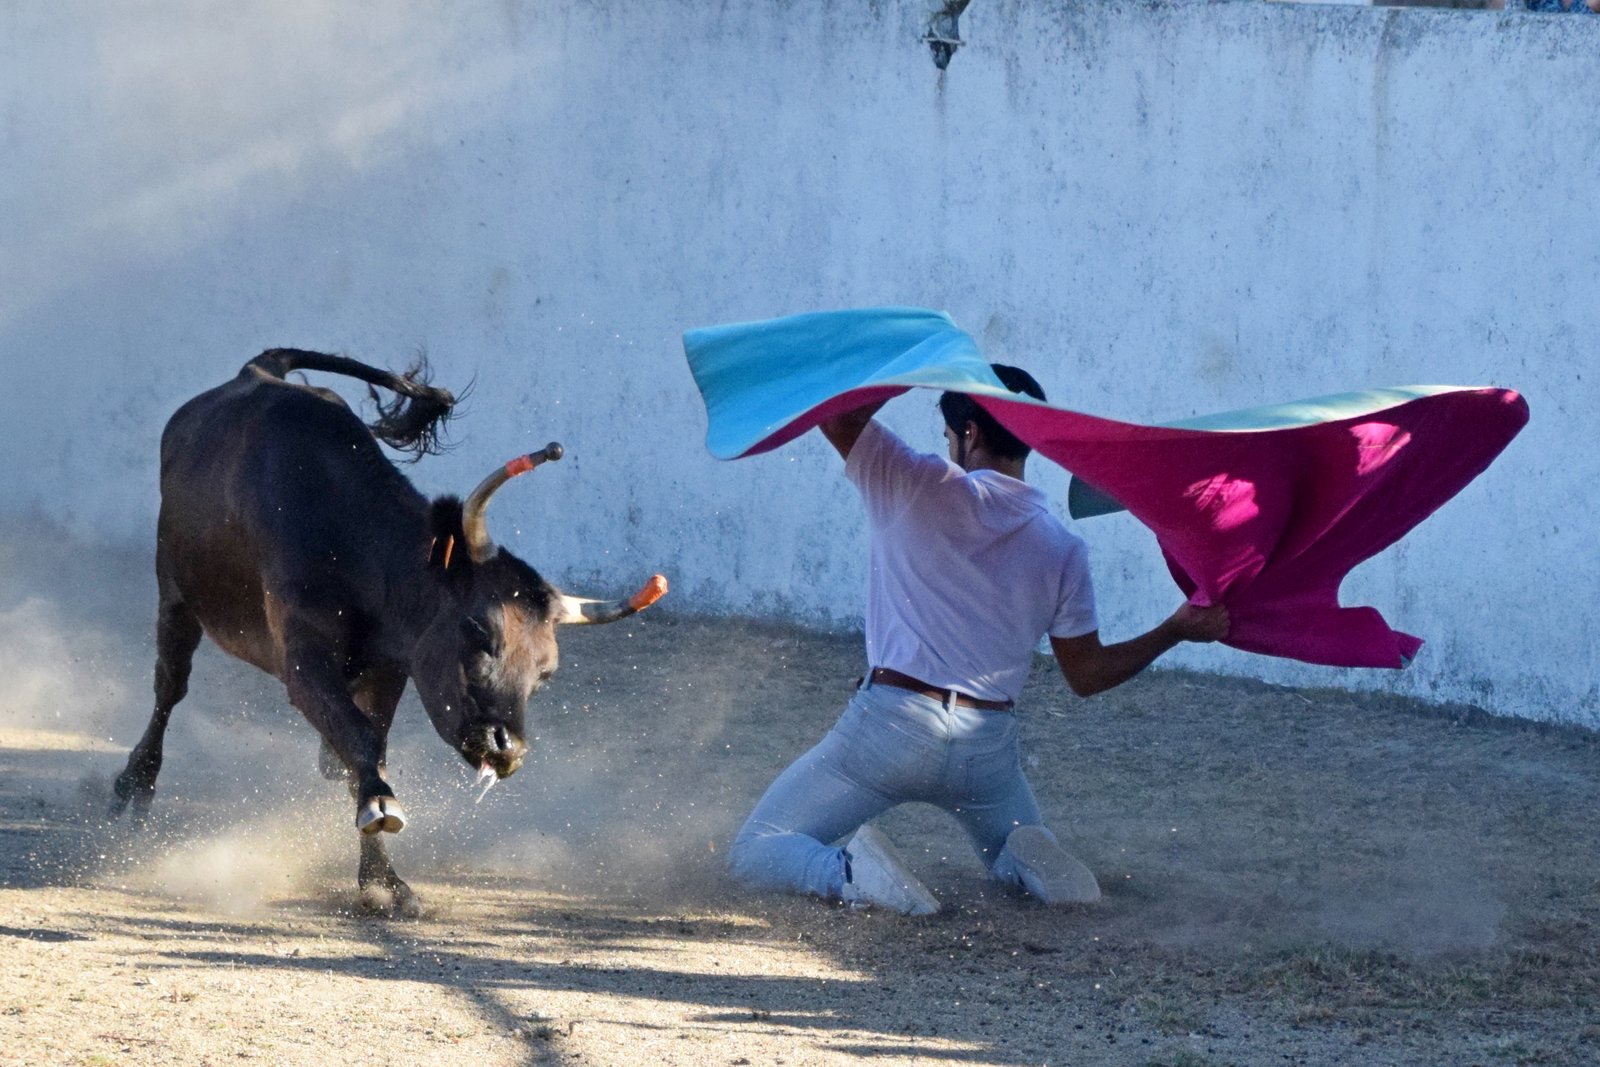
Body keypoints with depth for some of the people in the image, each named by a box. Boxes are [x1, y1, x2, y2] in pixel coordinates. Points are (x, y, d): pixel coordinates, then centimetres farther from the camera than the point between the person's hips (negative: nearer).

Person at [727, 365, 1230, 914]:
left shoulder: (918, 487, -5)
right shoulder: (1063, 549, 6)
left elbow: (837, 414, -5)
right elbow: (1086, 674, 10)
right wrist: (1174, 630, 20)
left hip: (891, 723, -3)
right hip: (988, 743, 4)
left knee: (755, 853, 5)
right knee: (1017, 857, 33)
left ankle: (853, 871, -25)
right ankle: (1031, 864, -5)